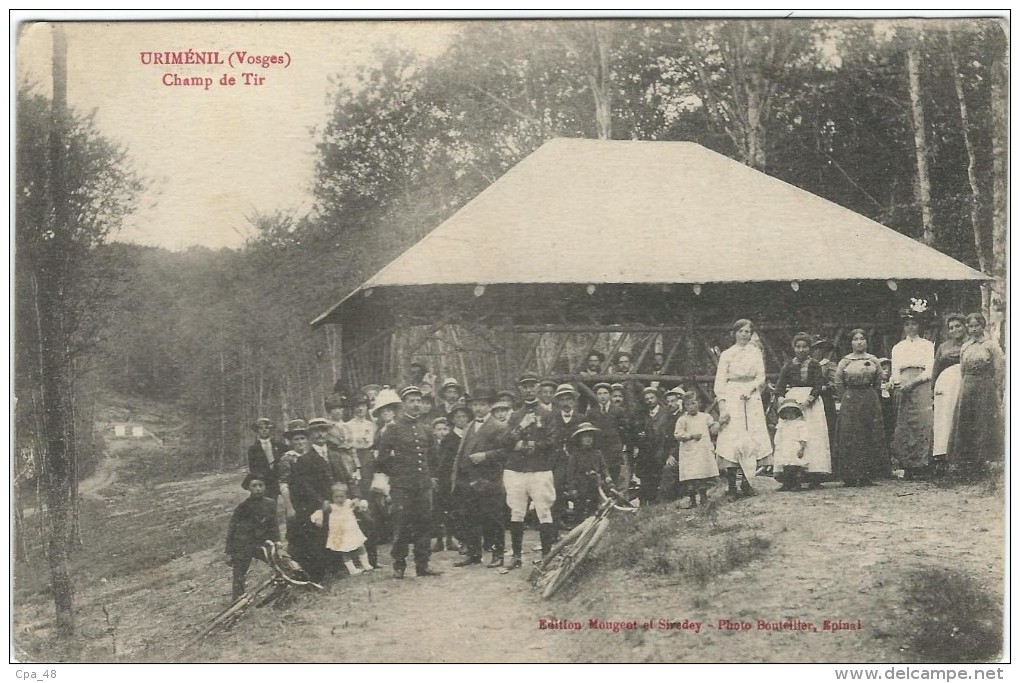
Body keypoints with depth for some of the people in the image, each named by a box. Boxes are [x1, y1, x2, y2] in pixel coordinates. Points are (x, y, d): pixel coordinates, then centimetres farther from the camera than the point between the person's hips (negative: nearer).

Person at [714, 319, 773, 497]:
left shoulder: (756, 353, 12)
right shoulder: (726, 354, 5)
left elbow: (761, 377, 8)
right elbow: (720, 382, 1)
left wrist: (749, 388, -11)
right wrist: (722, 406, -8)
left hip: (752, 398, 2)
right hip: (732, 398, -2)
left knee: (752, 439, -4)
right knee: (731, 438, -9)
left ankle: (746, 481, -1)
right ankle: (731, 482, -10)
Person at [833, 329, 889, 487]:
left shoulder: (873, 361, 6)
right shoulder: (844, 362, 2)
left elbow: (878, 382, 13)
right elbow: (839, 384, 6)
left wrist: (868, 396, 9)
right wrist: (849, 397, 6)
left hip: (870, 401, 2)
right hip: (849, 402, -2)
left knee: (871, 438, 0)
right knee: (850, 438, -4)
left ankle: (867, 475, 6)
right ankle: (850, 477, -1)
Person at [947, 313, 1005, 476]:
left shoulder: (991, 345, -4)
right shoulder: (964, 347, 11)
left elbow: (999, 370, -5)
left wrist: (996, 392, -6)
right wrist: (963, 388, 10)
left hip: (986, 387, -4)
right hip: (967, 389, 5)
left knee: (983, 424, 0)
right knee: (964, 424, 3)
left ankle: (983, 459, 9)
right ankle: (962, 461, 7)